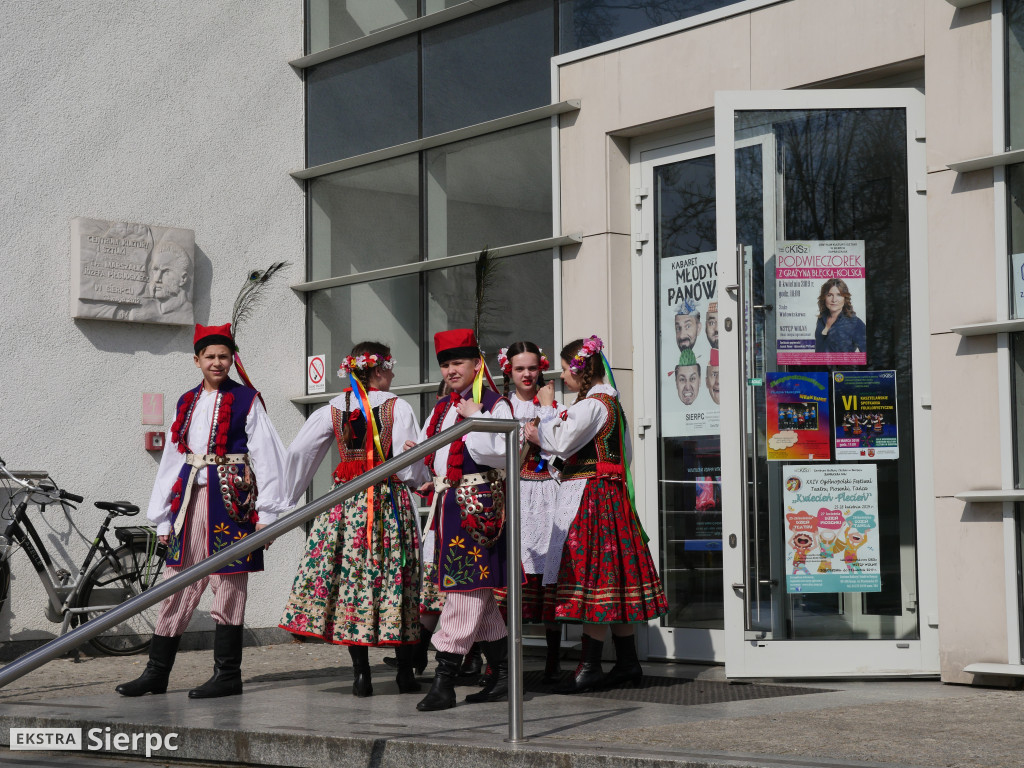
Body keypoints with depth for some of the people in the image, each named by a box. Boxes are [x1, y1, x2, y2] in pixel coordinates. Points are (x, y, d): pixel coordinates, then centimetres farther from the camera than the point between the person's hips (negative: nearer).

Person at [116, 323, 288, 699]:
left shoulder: (246, 400, 1)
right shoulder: (187, 402, 15)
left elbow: (266, 456, -3)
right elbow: (172, 459, 17)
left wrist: (266, 513, -8)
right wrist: (163, 519, 14)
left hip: (231, 498, -5)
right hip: (191, 497, 5)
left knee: (228, 584, -3)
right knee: (178, 584, 6)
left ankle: (227, 675, 4)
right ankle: (156, 673, 10)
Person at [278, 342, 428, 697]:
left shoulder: (333, 409, 6)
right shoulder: (397, 407, -4)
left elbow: (297, 452, 6)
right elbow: (411, 465, -8)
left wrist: (286, 498, 16)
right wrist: (422, 481, 13)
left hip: (345, 502, 2)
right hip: (390, 503, -2)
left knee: (349, 574, 4)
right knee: (395, 578, 5)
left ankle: (362, 674, 1)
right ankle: (405, 673, 10)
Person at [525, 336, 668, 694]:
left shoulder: (592, 403, -13)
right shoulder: (611, 402, 17)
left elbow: (560, 443, -21)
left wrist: (548, 409, -4)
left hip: (591, 498, -10)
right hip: (610, 494, 10)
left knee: (594, 578, -9)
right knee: (612, 583, 11)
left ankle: (590, 667, -7)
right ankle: (628, 662, 15)